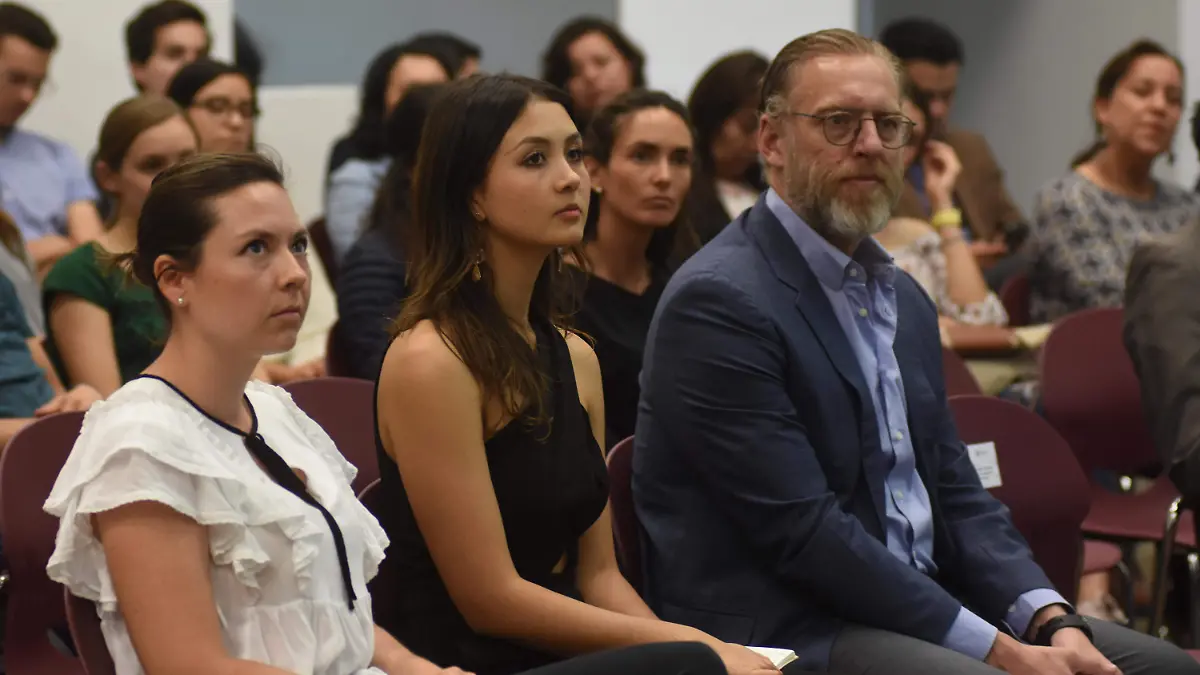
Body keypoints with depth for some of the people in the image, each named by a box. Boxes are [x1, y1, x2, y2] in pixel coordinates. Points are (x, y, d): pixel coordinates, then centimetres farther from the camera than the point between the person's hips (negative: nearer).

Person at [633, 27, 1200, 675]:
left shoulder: (903, 299, 16)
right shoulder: (718, 302, -13)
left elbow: (953, 490, 15)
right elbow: (802, 529, -18)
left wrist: (1050, 621, -3)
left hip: (918, 605, 8)